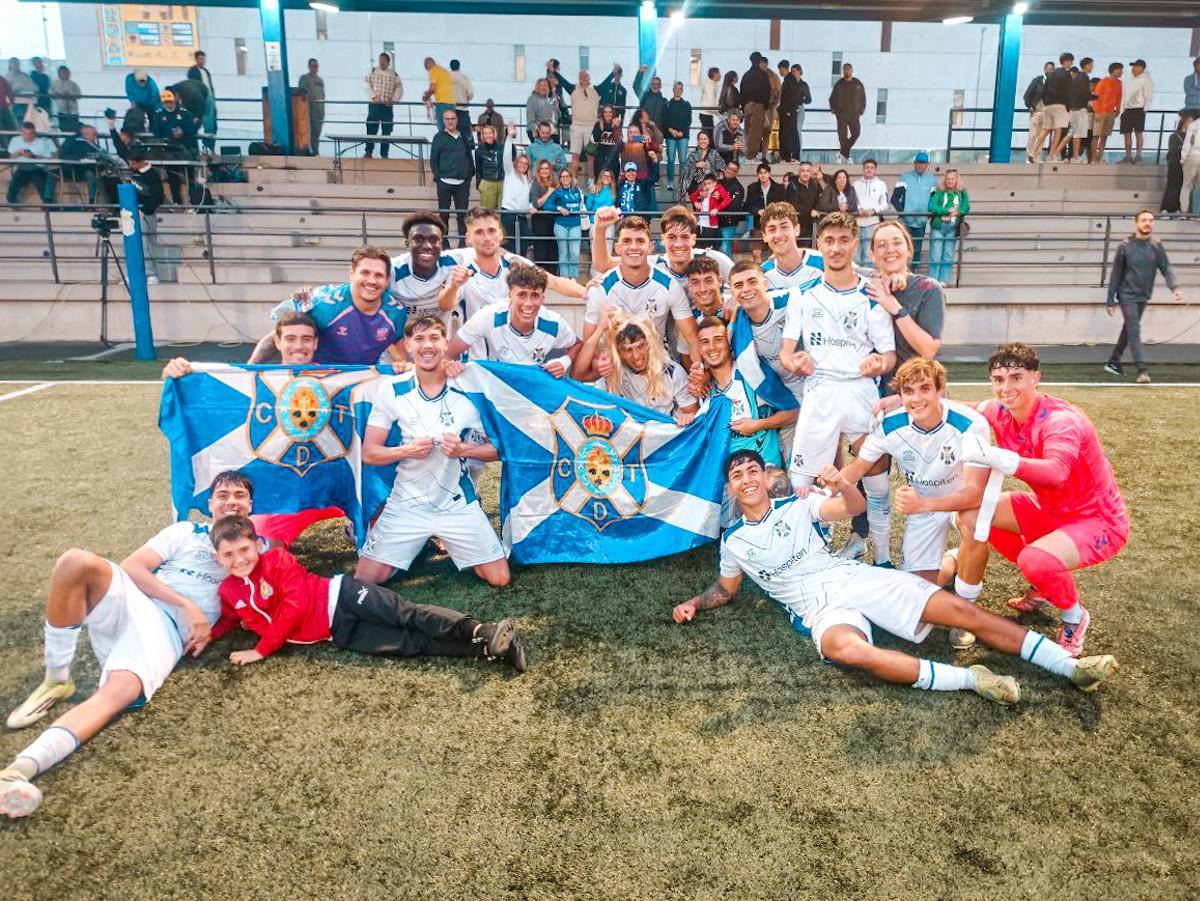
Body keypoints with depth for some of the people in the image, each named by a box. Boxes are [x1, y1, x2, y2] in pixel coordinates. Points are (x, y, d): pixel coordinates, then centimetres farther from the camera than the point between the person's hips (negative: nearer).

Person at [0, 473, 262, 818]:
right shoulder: (185, 532, 18)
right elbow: (132, 565, 5)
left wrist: (209, 624, -8)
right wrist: (187, 604, -8)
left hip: (171, 633, -1)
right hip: (131, 603, 1)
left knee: (120, 692, -33)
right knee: (78, 561, -29)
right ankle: (56, 681, -14)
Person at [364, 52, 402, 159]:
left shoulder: (394, 74, 11)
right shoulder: (373, 71, 8)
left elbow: (399, 88, 8)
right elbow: (368, 85, 2)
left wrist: (393, 99, -6)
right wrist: (373, 96, -11)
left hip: (388, 106, 1)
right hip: (374, 105, -1)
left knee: (386, 130, 1)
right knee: (371, 128, -5)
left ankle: (384, 154, 6)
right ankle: (368, 152, 3)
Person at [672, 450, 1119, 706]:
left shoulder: (797, 506, 10)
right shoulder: (733, 541, 10)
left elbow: (855, 507, -1)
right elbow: (726, 587, 22)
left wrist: (840, 485, -23)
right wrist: (693, 603, 4)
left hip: (855, 576, 3)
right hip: (818, 606, -2)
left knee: (959, 609, -10)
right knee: (847, 648, -40)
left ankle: (1070, 667, -6)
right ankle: (968, 679, -36)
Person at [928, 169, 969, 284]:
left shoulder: (962, 193, 10)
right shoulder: (938, 193, 4)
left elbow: (966, 207, 1)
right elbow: (932, 207, -8)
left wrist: (957, 212, -19)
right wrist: (947, 211, -19)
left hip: (952, 228, 2)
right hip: (938, 227, -2)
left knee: (948, 256, 3)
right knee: (935, 256, -4)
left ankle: (944, 280, 7)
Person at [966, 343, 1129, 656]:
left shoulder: (1061, 420, -31)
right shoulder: (1000, 413, -8)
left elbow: (1056, 472, -49)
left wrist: (993, 456, -63)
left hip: (1098, 520, -8)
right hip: (1049, 509, 8)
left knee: (1035, 560, -33)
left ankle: (1074, 617, 2)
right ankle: (1045, 583, 16)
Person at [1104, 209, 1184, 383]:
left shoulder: (1156, 246, 1)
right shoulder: (1125, 246, -7)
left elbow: (1166, 267, -4)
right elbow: (1115, 274, -4)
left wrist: (1174, 287, -22)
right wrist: (1110, 300, -4)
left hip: (1143, 296, 5)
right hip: (1127, 295, -4)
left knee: (1129, 330, 14)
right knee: (1134, 331, -12)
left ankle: (1113, 361, 29)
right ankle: (1142, 370, -16)